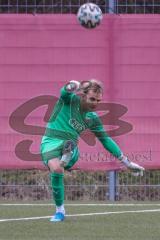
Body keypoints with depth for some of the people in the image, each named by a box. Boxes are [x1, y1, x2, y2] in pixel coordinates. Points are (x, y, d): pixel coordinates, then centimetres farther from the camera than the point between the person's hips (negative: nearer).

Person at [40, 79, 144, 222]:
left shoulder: (93, 118, 11)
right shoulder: (71, 100, -1)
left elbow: (106, 140, 17)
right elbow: (64, 93, -25)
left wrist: (126, 162, 15)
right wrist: (71, 87, -47)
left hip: (70, 146, 4)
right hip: (51, 141, -4)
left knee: (70, 144, -31)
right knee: (56, 169, -29)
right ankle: (60, 210, -15)